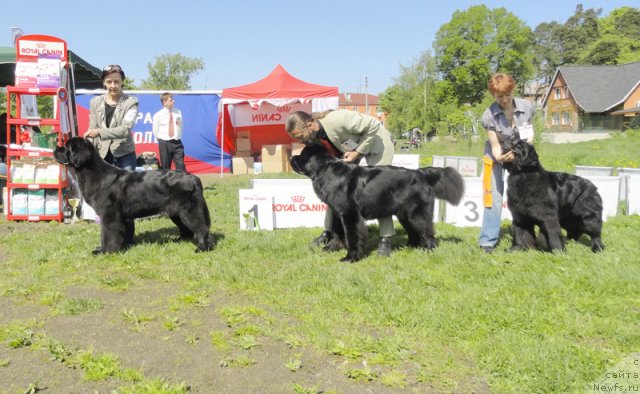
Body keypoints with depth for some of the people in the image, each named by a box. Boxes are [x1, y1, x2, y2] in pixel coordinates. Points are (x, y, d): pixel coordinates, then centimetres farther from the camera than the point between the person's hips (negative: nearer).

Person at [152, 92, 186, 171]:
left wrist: (177, 137, 9)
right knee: (165, 168, 5)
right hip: (164, 144, -2)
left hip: (177, 143, 2)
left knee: (181, 166, -3)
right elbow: (155, 132, 4)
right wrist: (162, 142, 8)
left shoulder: (178, 112, 5)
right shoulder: (158, 115, -4)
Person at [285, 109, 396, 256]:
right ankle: (328, 232, 13)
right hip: (349, 147, 7)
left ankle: (385, 239, -10)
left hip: (375, 140, -7)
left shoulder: (337, 119, -40)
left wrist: (358, 152, -28)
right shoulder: (313, 136, -17)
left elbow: (373, 125, -31)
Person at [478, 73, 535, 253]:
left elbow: (530, 130, 1)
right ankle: (488, 240, -5)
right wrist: (501, 158, -42)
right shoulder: (489, 115, -26)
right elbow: (495, 145, -22)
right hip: (497, 154, -3)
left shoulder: (526, 107, -18)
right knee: (494, 197, -9)